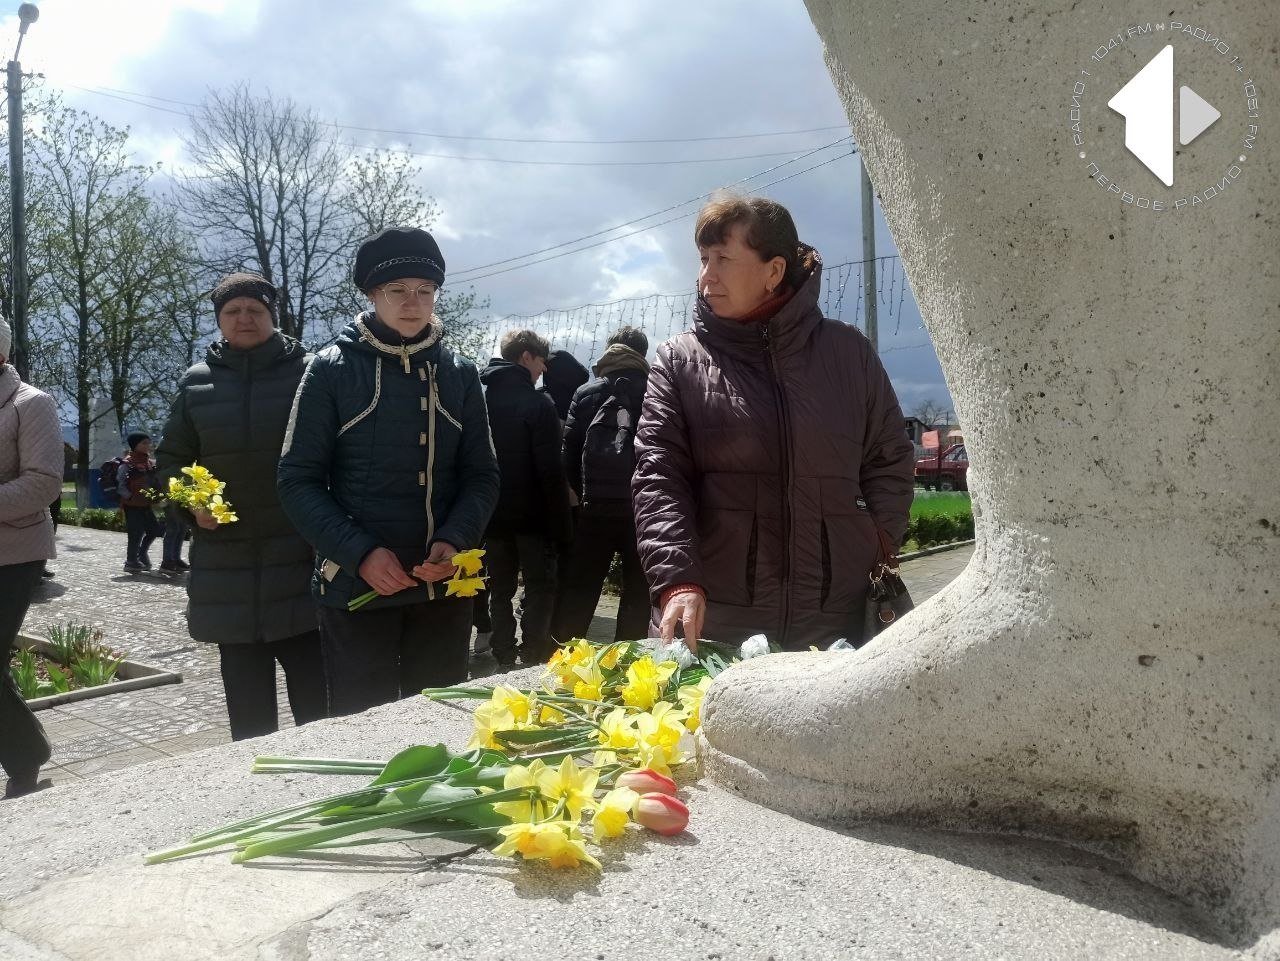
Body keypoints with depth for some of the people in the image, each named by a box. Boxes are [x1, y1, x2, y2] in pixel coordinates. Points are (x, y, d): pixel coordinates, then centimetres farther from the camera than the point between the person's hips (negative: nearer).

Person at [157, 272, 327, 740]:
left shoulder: (308, 373, -1)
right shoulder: (196, 382, 8)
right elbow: (170, 459, 17)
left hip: (300, 563, -3)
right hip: (228, 571, 3)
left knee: (318, 705, 0)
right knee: (249, 716, 13)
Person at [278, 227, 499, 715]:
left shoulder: (460, 374, 7)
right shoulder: (332, 369, -2)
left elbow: (481, 474, 6)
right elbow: (299, 479, -4)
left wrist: (454, 542, -12)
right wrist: (361, 554, -16)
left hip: (444, 588, 3)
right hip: (356, 588, -3)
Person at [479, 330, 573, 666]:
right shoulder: (538, 404, -13)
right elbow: (551, 471, -17)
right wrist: (561, 525, -13)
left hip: (492, 516, 5)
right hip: (531, 516, -5)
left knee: (500, 589, 13)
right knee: (540, 587, 6)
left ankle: (503, 659, 16)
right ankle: (533, 657, 2)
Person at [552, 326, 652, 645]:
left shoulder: (586, 394, 5)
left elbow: (570, 455, 2)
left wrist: (586, 495, 13)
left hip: (595, 510, 1)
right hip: (642, 510, -1)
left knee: (575, 596, 8)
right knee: (638, 595, 8)